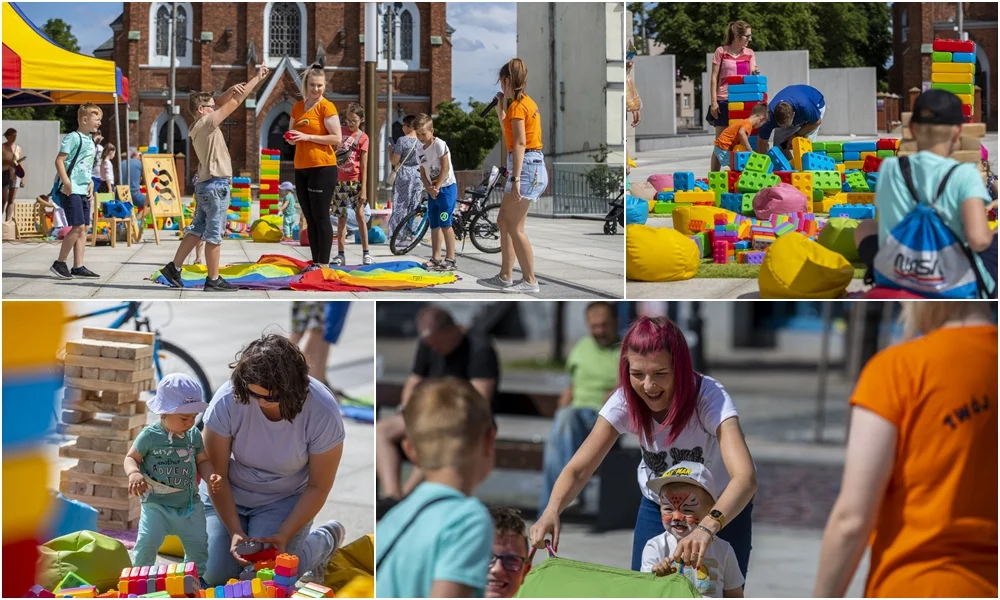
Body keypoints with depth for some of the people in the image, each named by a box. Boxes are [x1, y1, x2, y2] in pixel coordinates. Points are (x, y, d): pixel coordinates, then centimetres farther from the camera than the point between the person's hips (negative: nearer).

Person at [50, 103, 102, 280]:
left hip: (84, 191, 9)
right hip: (72, 191, -9)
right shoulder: (73, 137, -9)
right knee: (77, 226, -12)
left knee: (84, 228, 6)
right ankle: (59, 263, -2)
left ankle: (78, 267, 9)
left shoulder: (90, 141, 17)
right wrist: (66, 182, -22)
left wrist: (90, 183, 14)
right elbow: (59, 160, -15)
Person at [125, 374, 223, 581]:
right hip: (156, 504, -4)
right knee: (147, 542, -18)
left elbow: (202, 461, 11)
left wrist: (211, 476, -10)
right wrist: (134, 473, -25)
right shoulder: (150, 435, -11)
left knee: (198, 544, 6)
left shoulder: (194, 434, 2)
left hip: (190, 503, 4)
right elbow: (131, 458, -3)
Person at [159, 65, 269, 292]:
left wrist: (232, 90, 2)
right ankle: (213, 280, -1)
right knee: (214, 234, -5)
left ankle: (174, 267, 16)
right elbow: (234, 103, -11)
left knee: (197, 230, 14)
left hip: (206, 185, 10)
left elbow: (222, 104, 20)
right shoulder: (206, 123, -12)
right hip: (216, 185, -10)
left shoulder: (200, 126, 13)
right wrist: (257, 78, -6)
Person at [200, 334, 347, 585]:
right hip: (227, 497, 2)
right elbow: (216, 475, -15)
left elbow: (318, 487, -15)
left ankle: (325, 540, 16)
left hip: (284, 501, -1)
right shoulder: (227, 401, -27)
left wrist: (284, 536, -22)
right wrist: (235, 532, -21)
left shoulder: (323, 414, -28)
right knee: (216, 575, -11)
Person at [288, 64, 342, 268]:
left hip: (323, 169, -7)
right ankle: (315, 263, 14)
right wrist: (291, 138, -2)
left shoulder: (327, 107, -6)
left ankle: (323, 265, -3)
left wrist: (307, 137, -17)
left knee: (321, 218, -5)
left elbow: (336, 138, -13)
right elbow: (291, 135, 22)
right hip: (301, 169, 7)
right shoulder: (297, 107, 13)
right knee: (310, 219, 9)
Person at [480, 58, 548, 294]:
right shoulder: (528, 102, 16)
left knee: (514, 227, -5)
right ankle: (505, 277, 16)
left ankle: (530, 281, -2)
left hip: (525, 167, -10)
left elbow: (520, 143, -22)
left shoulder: (517, 105, -14)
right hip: (536, 165, 10)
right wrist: (500, 106, 24)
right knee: (504, 220, 15)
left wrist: (515, 179, -26)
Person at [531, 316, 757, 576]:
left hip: (723, 508, -2)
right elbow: (578, 469, -25)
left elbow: (746, 477, -47)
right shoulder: (625, 401, -22)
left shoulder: (709, 397, -33)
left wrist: (709, 527, -65)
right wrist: (552, 511, -47)